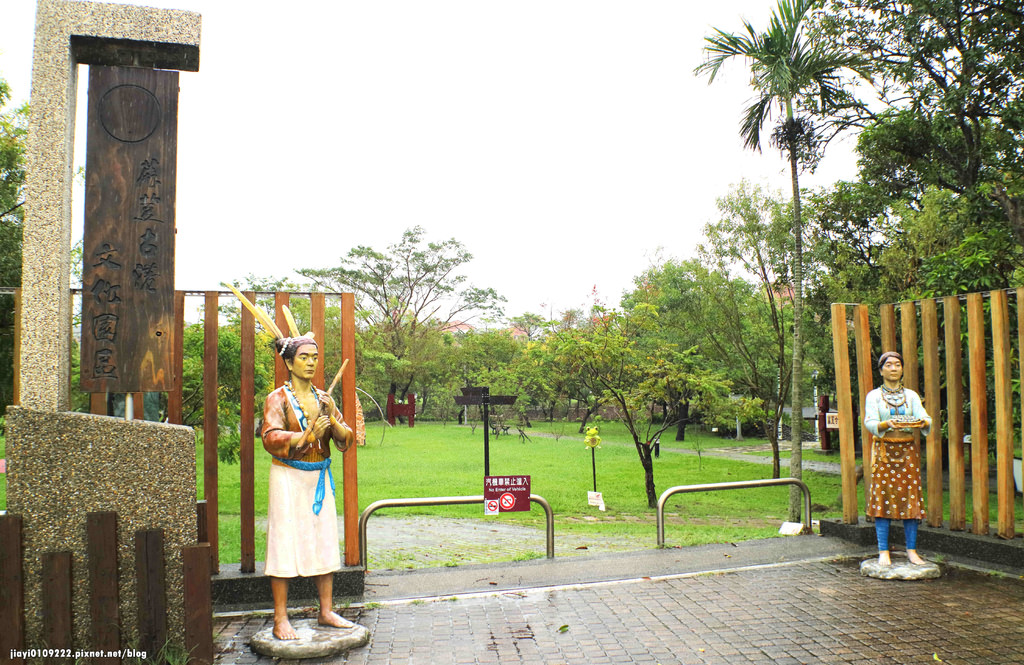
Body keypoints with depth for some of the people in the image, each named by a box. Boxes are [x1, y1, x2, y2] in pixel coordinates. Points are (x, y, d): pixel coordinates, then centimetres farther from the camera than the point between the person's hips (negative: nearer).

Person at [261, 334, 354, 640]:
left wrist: (333, 422, -13)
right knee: (285, 543, -3)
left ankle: (326, 611, 18)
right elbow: (271, 439, -17)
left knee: (325, 542, 7)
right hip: (288, 477, -5)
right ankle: (280, 618, 7)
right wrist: (306, 435, -29)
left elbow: (346, 439, 7)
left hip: (319, 478, 5)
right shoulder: (277, 399, -3)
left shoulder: (324, 398, 10)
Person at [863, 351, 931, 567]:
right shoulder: (874, 396, 4)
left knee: (910, 498, 1)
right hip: (884, 451, -2)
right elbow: (870, 422, -9)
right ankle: (883, 552, 0)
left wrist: (922, 423, -28)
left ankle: (912, 551, 10)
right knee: (883, 498, -5)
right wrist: (888, 424, -30)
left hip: (908, 450, 2)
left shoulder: (911, 395, 11)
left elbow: (925, 418, -4)